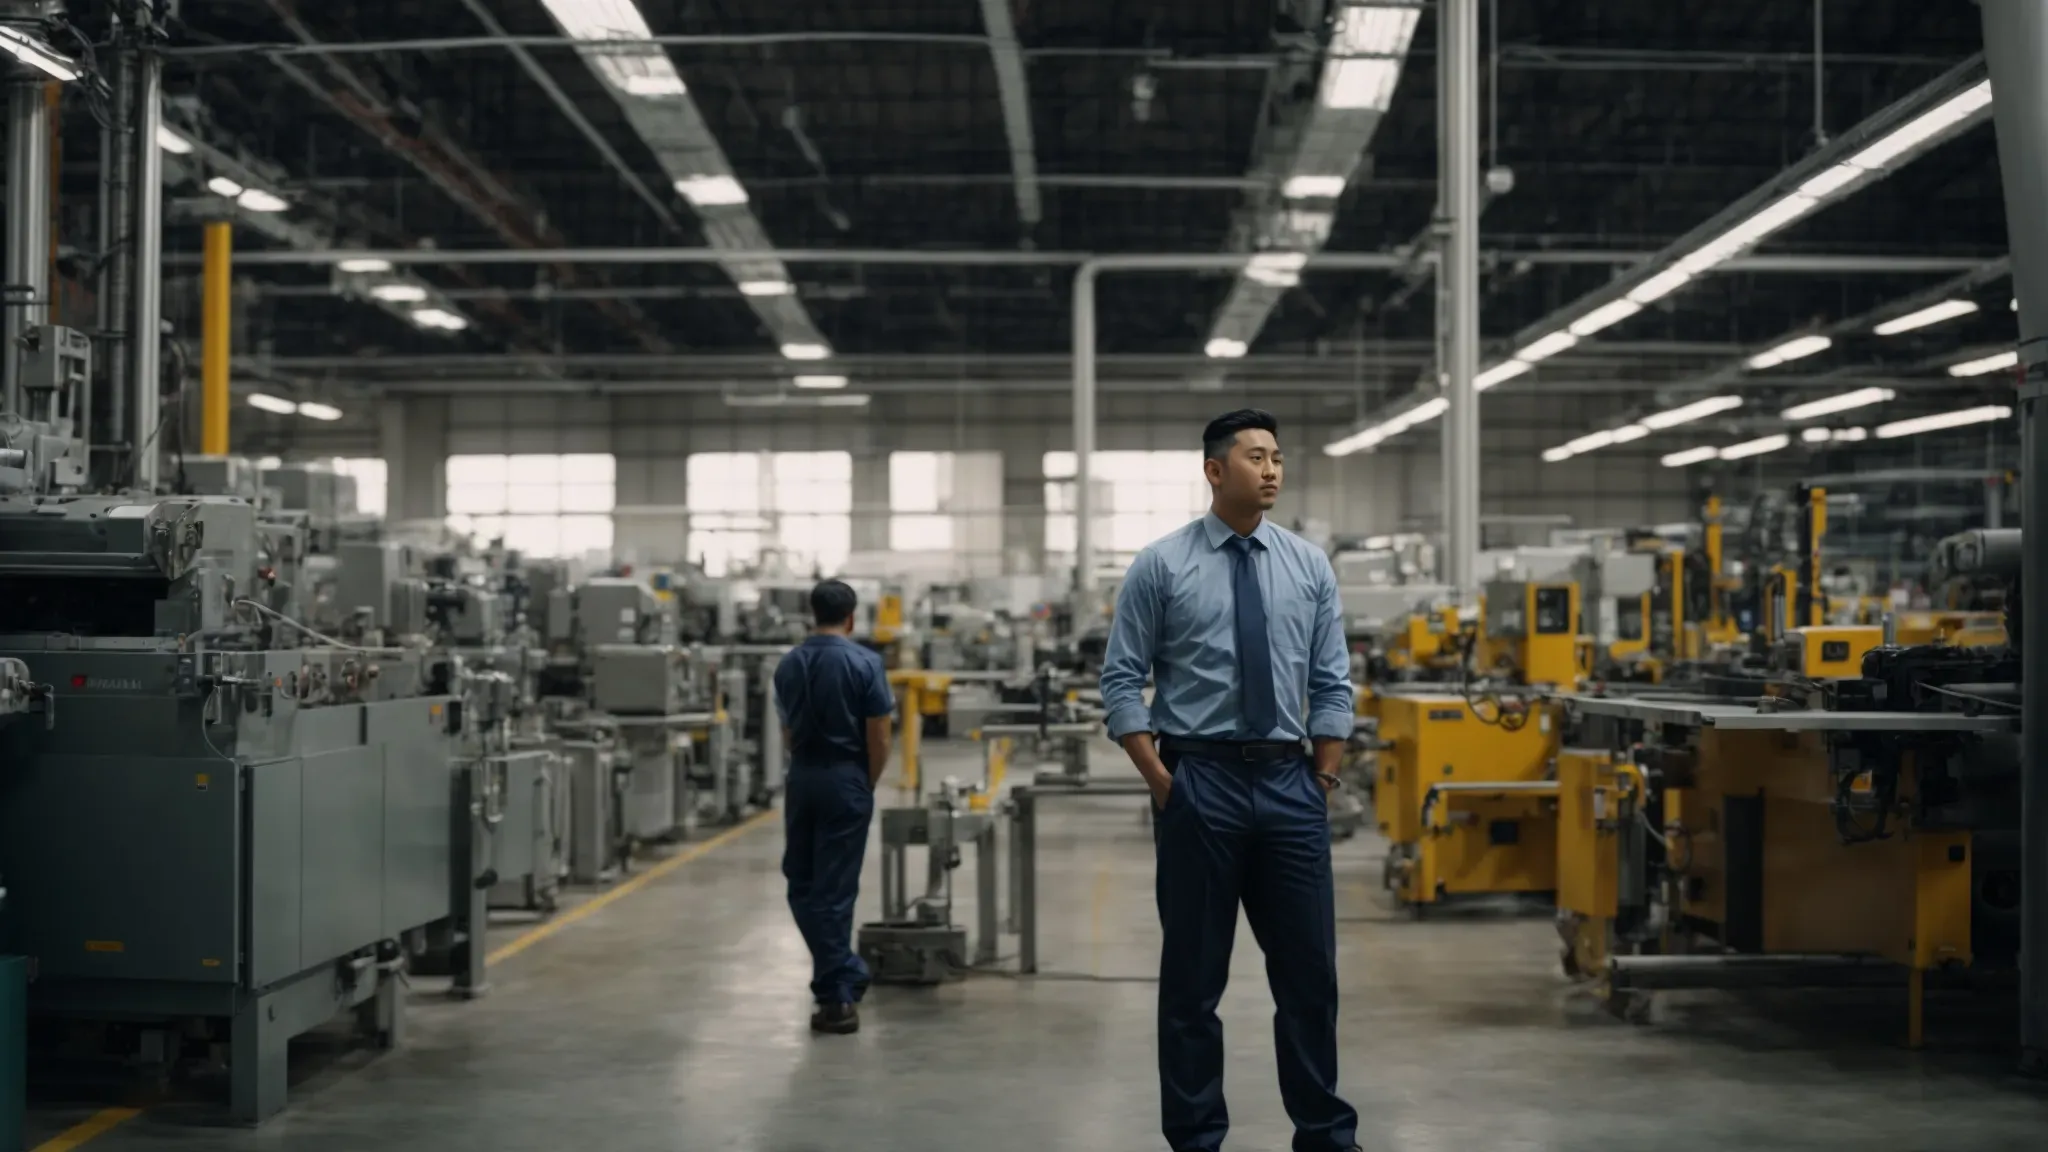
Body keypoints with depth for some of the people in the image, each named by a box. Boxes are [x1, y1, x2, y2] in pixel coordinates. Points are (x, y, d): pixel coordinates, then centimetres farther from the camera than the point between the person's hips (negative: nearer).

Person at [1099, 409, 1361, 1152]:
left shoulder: (1310, 566, 7)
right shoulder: (1161, 566, -2)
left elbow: (1332, 685, 8)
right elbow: (1121, 681, -2)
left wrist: (1322, 784, 2)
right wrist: (1161, 782, -8)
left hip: (1288, 783, 3)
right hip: (1199, 782, -2)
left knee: (1309, 969, 7)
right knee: (1193, 974, 5)